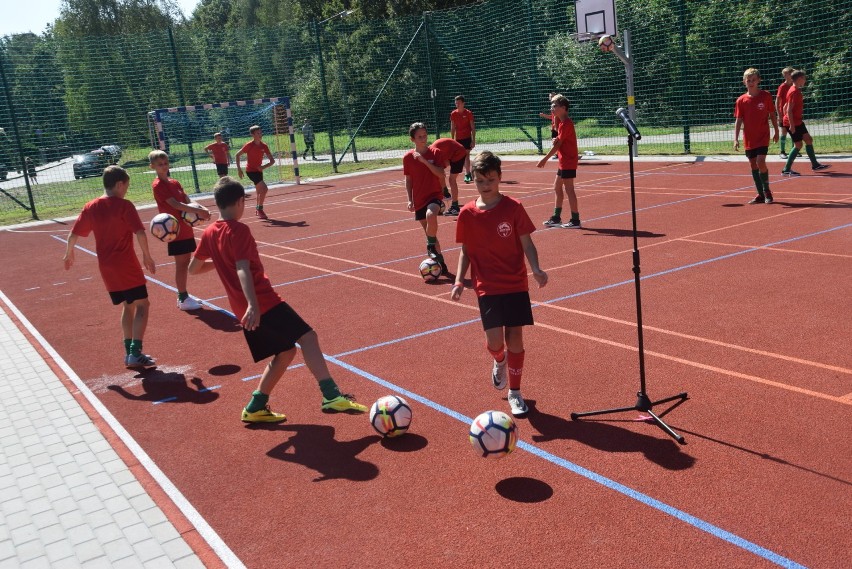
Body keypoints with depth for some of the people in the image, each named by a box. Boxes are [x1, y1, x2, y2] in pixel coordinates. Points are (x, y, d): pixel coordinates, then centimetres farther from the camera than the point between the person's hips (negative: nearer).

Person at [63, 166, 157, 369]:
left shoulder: (90, 207, 6)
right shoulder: (124, 205, -11)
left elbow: (73, 235, 11)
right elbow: (140, 233, -20)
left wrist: (69, 254, 28)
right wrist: (147, 256, -7)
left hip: (106, 268, 6)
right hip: (127, 267, -6)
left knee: (127, 306, 19)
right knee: (142, 305, 2)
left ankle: (129, 352, 18)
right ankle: (135, 353, -7)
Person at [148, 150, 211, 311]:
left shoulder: (175, 183, 13)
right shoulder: (158, 185, -12)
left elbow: (188, 202, 4)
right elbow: (175, 204, -22)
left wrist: (202, 208, -15)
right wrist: (198, 211, -27)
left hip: (186, 229, 8)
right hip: (174, 230, -8)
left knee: (185, 262, 12)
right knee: (181, 263, -3)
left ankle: (184, 296, 23)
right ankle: (183, 299, 5)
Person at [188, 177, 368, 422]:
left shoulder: (209, 233, 13)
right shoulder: (238, 230, -9)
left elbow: (193, 268, 25)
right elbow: (243, 269, -22)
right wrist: (252, 305, -32)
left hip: (243, 310, 9)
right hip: (264, 302, -9)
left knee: (286, 350, 16)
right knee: (307, 337, -13)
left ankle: (255, 407, 17)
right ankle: (332, 396, -27)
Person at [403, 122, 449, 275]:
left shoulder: (434, 153, -3)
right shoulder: (408, 157, 1)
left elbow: (441, 175, -13)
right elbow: (408, 180, 9)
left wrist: (424, 161, -20)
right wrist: (410, 199, 1)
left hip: (435, 195, -3)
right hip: (419, 199, 3)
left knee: (431, 215, -35)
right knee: (430, 231, 7)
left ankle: (431, 246, -12)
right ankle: (440, 263, 22)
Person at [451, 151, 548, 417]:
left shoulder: (513, 208, -5)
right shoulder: (467, 213, 0)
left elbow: (526, 243, -3)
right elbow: (466, 251, 8)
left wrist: (536, 269, -19)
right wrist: (459, 280, -4)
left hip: (516, 284, 0)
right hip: (487, 286, 0)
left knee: (515, 338, 2)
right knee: (494, 341, -9)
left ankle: (515, 392, 22)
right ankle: (499, 361, 30)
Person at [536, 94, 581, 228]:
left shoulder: (566, 123, -16)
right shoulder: (563, 123, 15)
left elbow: (558, 144, -18)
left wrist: (545, 159, -16)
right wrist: (556, 140, -4)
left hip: (568, 162, -10)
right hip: (564, 162, 10)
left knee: (569, 190, -7)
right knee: (557, 187, 15)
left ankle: (575, 220, -2)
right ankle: (556, 218, 23)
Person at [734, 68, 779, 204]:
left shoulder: (766, 96, -2)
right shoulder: (741, 100, 1)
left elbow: (772, 115, 6)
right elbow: (738, 120, 1)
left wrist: (776, 132, 8)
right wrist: (736, 139, -6)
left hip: (763, 136, -3)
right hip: (749, 138, 3)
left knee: (761, 162, -16)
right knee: (753, 165, 6)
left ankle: (767, 191, 3)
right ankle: (761, 194, 17)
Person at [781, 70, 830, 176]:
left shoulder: (797, 91, 12)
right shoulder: (794, 92, -18)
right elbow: (789, 110, -23)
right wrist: (791, 125, -25)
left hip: (798, 122, 10)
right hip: (793, 123, -10)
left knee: (808, 140, 12)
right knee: (798, 145, -6)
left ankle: (815, 165, 20)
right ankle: (786, 170, 0)